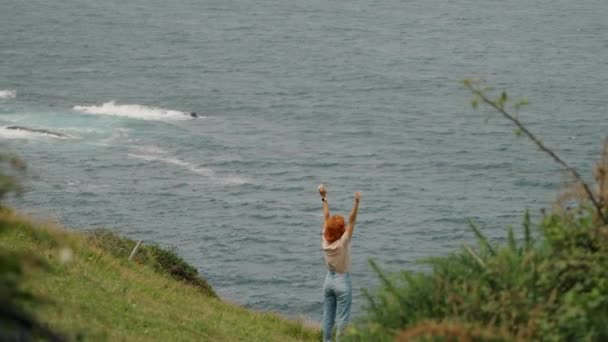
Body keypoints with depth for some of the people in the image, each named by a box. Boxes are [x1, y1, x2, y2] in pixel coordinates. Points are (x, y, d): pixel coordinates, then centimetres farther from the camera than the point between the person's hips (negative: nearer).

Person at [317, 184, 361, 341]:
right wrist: (356, 203, -34)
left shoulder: (325, 241, -7)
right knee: (342, 318, 0)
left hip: (329, 280, 6)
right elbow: (352, 221, -28)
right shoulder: (343, 243, -20)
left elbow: (326, 217, -1)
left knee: (327, 315, 13)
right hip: (342, 281, -6)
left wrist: (324, 198, 4)